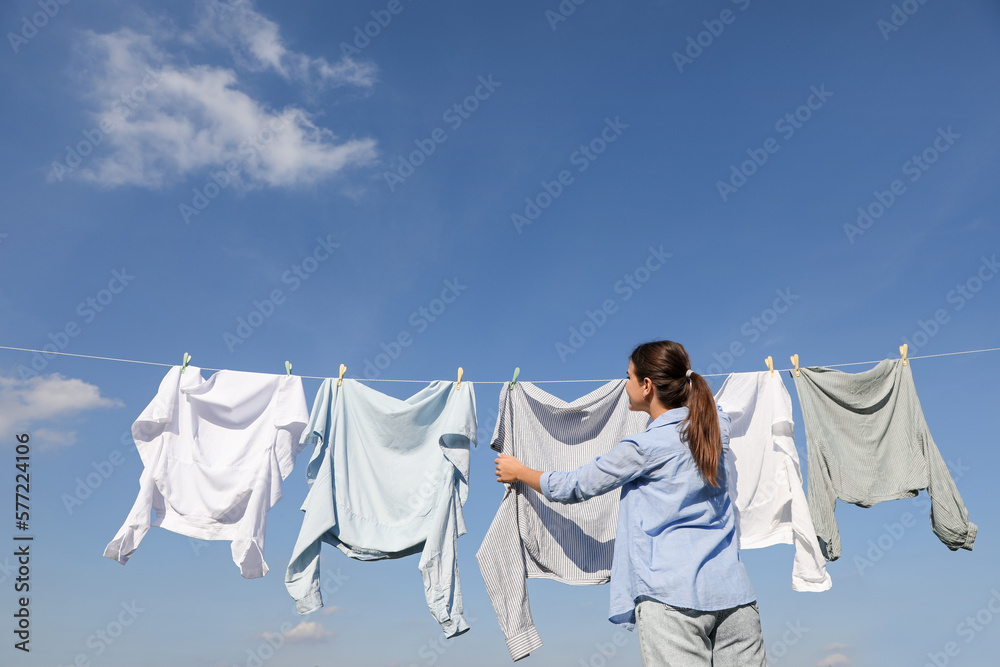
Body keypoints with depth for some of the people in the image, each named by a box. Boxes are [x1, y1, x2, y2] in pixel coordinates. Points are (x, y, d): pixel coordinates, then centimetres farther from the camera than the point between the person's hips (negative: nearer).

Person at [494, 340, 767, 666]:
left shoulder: (643, 447, -8)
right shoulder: (717, 423, 7)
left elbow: (573, 488, 4)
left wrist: (518, 471, 20)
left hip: (673, 597, -6)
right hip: (734, 593, 6)